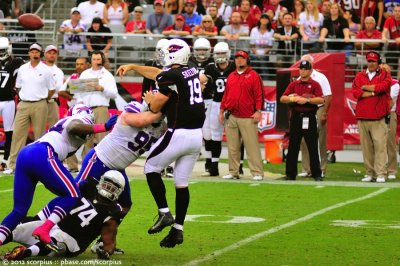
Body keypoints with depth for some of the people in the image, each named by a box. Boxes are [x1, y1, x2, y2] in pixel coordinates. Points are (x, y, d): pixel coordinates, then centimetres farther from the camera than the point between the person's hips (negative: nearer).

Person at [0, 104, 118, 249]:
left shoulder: (63, 122, 37)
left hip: (24, 154, 8)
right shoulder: (80, 119, 13)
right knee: (73, 195, -2)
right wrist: (103, 127, -11)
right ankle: (43, 230, -17)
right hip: (41, 156, -8)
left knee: (19, 210, 10)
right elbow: (73, 127, -12)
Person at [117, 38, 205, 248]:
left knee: (151, 168, 12)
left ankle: (164, 213, 1)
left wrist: (150, 99, 16)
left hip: (178, 134, -7)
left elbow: (155, 107, -7)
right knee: (182, 182, 12)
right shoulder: (192, 71, 11)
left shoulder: (171, 77, -14)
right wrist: (132, 66, 32)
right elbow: (159, 74, 25)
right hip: (197, 135, 7)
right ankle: (178, 229, 12)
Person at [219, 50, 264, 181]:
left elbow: (259, 95, -5)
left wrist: (258, 111, -13)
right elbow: (226, 95, 19)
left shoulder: (253, 76, 0)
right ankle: (233, 172, 13)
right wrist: (222, 111, 14)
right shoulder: (231, 77, 17)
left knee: (252, 146, -8)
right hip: (231, 117, 6)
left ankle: (257, 172, -7)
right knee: (232, 147, 7)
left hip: (248, 118, -5)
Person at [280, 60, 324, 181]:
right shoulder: (293, 84, 13)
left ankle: (317, 174, 1)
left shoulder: (315, 85, 3)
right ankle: (290, 174, 9)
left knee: (313, 147, -3)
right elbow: (282, 98, 4)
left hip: (309, 118, -3)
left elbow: (321, 99, -11)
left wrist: (307, 100, -20)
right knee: (293, 146, 4)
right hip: (296, 117, 3)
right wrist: (294, 99, -12)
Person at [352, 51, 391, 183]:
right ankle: (369, 173, 7)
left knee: (380, 144, -11)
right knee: (366, 146, 3)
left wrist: (365, 87, -1)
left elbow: (383, 86, -12)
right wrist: (373, 92, -6)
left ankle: (380, 174, -12)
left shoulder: (384, 75, 9)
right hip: (362, 117, 3)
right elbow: (355, 92, -1)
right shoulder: (359, 76, 15)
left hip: (379, 118, -3)